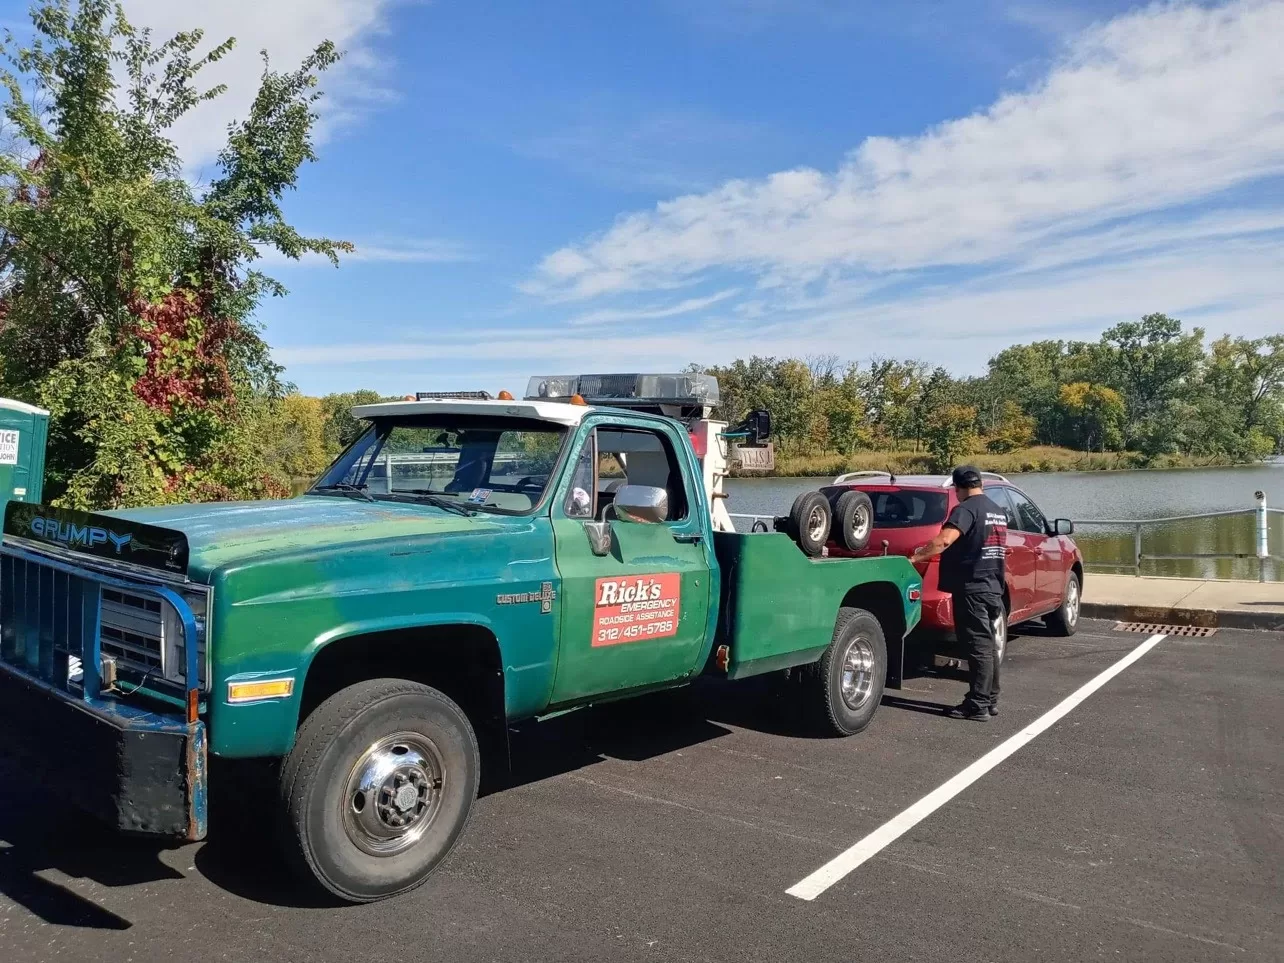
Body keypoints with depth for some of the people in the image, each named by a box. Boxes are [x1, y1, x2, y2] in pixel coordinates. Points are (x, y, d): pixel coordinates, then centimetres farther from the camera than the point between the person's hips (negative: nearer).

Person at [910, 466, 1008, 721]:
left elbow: (944, 540, -28)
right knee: (987, 645, 14)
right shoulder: (997, 511, 15)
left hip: (971, 588, -9)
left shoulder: (966, 509, -14)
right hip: (993, 586, 9)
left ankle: (977, 706, -3)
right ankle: (990, 700, 21)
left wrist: (915, 557, -23)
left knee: (977, 646, -7)